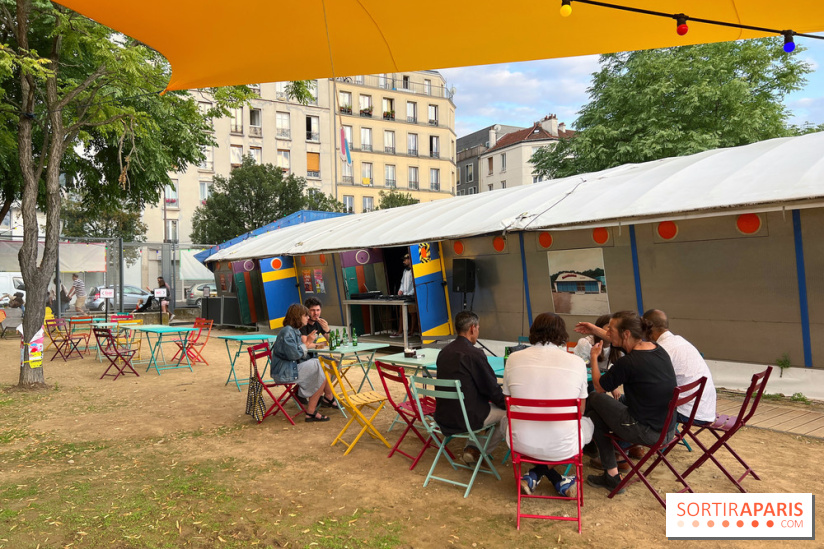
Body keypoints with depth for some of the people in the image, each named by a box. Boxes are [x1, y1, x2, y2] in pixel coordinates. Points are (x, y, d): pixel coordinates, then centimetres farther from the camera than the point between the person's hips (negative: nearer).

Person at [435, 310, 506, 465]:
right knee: (506, 412, 11)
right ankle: (478, 452, 15)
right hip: (465, 419, -8)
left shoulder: (444, 352, 5)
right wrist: (506, 404, 10)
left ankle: (471, 449, 25)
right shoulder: (474, 354, -19)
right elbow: (491, 388, -10)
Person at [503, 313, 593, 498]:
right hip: (562, 448, -1)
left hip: (522, 443, 1)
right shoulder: (576, 362, -8)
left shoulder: (514, 359, -5)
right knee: (589, 422, 30)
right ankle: (559, 481, 21)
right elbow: (579, 412, 5)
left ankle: (535, 475, 20)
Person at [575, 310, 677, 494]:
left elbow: (599, 387, -4)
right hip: (667, 429, 8)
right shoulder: (657, 349, 0)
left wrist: (594, 358, 9)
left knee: (594, 398, 6)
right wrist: (596, 330, 25)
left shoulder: (628, 363, -23)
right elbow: (620, 341, 23)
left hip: (646, 433, -8)